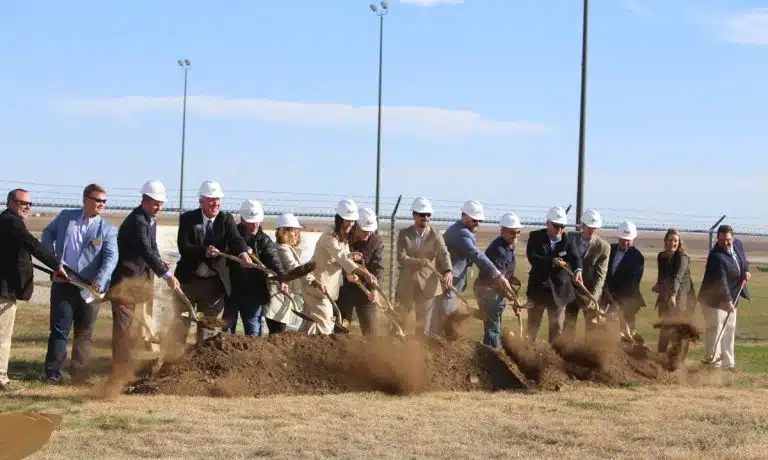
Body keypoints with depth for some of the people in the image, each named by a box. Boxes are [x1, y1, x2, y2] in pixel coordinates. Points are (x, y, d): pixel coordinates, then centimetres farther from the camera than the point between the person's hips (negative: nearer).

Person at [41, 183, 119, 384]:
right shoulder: (65, 216, 5)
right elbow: (48, 232, 20)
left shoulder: (108, 229, -3)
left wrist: (99, 282, -29)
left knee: (85, 332, 7)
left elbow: (111, 258, -14)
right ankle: (53, 372, 4)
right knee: (59, 328, 0)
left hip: (90, 287, 0)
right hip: (63, 283, 0)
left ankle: (79, 371, 17)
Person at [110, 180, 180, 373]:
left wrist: (159, 260, -2)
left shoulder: (150, 219, 9)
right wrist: (166, 274, -39)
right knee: (124, 322, -5)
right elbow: (146, 251, -33)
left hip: (142, 276, 9)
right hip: (126, 278, -9)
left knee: (146, 320, 14)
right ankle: (121, 366, -2)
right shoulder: (136, 221, -23)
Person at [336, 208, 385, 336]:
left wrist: (374, 288, -30)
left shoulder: (376, 242, -6)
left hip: (365, 291, -1)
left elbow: (378, 267, -14)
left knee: (369, 329, 2)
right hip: (344, 289, 1)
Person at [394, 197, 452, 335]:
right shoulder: (404, 234, 0)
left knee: (423, 322, 3)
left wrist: (448, 271, -38)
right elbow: (401, 258, -12)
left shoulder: (435, 235, -2)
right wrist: (419, 262, -30)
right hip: (406, 284, 1)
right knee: (399, 319, 12)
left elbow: (444, 254, -18)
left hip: (427, 285, -1)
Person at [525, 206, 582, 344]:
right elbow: (532, 257, -20)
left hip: (559, 289, 1)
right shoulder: (535, 237, -6)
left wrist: (577, 270, -42)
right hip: (538, 286, -1)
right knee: (533, 324, 12)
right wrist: (552, 261, -31)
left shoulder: (568, 240, -4)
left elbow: (575, 257, -21)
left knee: (557, 326, 6)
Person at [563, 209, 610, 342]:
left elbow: (600, 274, -16)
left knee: (591, 325, 1)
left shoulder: (603, 246, -13)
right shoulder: (571, 238, -2)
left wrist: (592, 297, -25)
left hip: (591, 292, -3)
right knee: (568, 324, 7)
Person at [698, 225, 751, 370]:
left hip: (731, 297, 8)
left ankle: (729, 363, 22)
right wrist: (728, 302, -39)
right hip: (715, 299, -8)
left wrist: (746, 270, 4)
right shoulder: (716, 257, -27)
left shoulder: (738, 244, -2)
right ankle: (714, 362, -5)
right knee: (716, 328, -10)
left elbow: (743, 257, 22)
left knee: (730, 329, 13)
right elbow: (721, 281, -33)